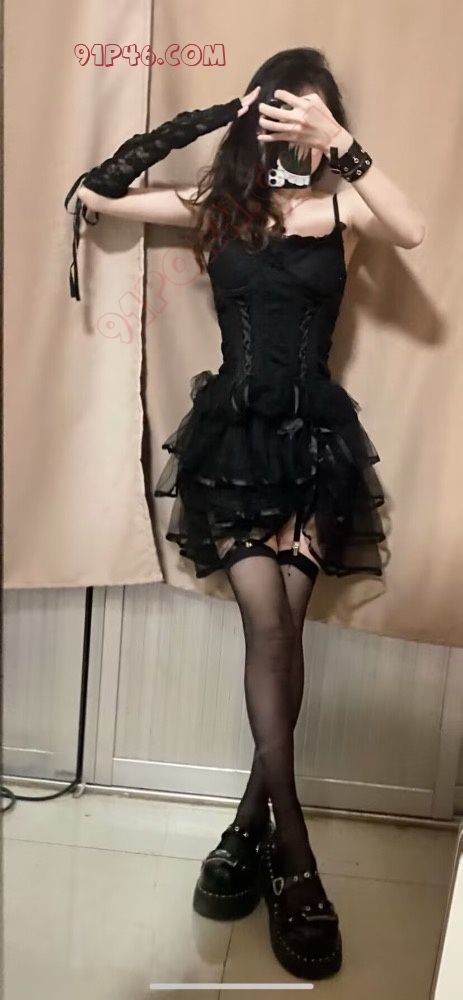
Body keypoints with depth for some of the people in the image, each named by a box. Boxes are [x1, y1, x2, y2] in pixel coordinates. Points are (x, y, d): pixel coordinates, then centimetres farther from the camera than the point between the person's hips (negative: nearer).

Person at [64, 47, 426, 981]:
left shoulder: (341, 207, 4)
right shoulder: (214, 203, 9)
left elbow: (413, 230, -17)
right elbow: (93, 193, 7)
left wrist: (342, 147, -17)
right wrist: (189, 125, 2)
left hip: (316, 438, 0)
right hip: (235, 433, 0)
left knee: (282, 628, 0)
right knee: (268, 624, -8)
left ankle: (252, 821, 19)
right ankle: (291, 847, 3)